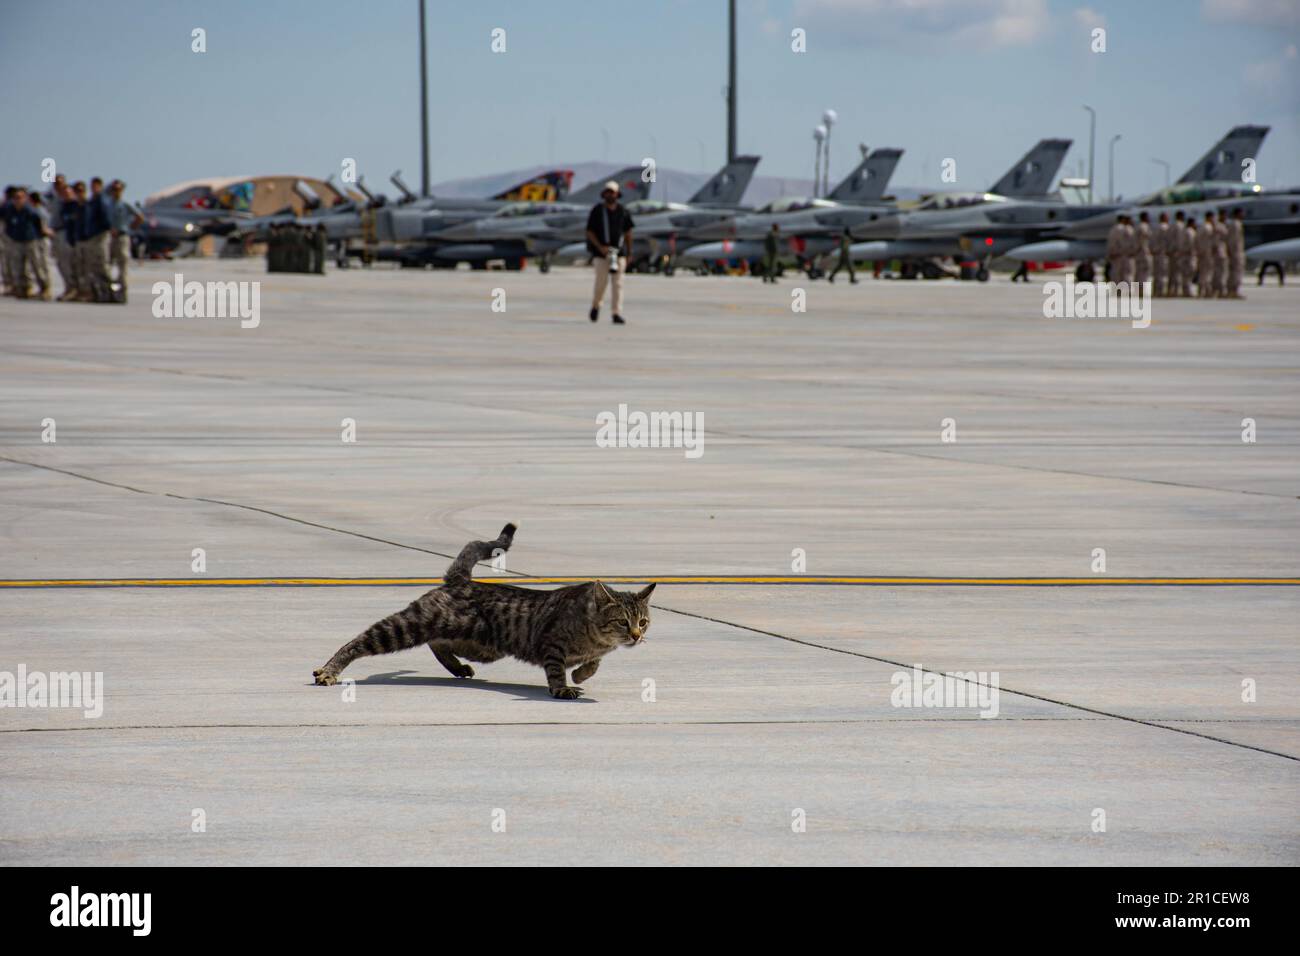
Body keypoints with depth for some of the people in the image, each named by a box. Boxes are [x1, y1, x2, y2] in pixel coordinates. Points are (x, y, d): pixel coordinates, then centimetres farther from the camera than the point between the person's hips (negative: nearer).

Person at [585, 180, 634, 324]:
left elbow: (628, 232, 14)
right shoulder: (597, 210, -2)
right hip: (602, 251, -2)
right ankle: (595, 306, 27)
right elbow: (590, 232, -3)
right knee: (601, 282, -1)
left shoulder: (622, 211, 6)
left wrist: (629, 253, 14)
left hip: (619, 252, 2)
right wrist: (600, 247, -16)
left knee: (618, 283, -6)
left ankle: (617, 314, -7)